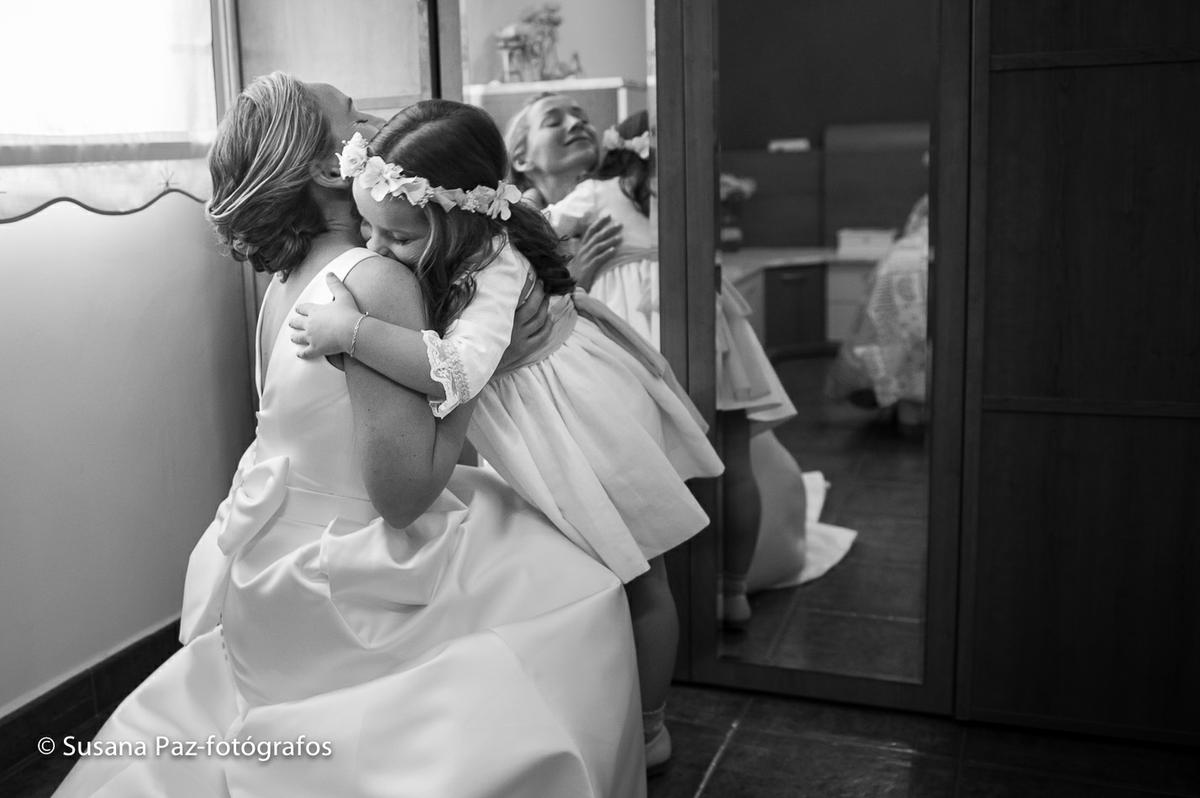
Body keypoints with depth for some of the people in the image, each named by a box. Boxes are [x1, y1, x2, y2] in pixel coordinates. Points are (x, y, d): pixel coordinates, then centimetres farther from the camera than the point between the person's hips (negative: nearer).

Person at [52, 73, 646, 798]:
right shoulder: (377, 281, -24)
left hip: (277, 547, 9)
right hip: (326, 578, -8)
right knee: (570, 588, 2)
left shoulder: (295, 274, 2)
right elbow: (403, 491, -26)